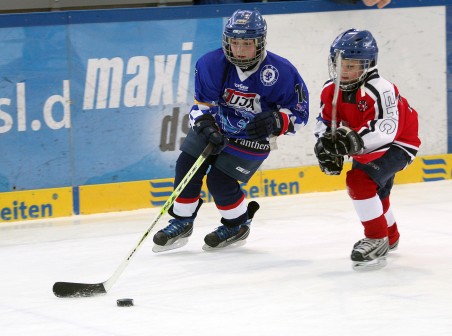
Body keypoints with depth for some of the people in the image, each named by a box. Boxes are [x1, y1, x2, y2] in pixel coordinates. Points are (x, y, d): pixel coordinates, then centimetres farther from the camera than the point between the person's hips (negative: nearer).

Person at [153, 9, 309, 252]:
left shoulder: (280, 72, -25)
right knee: (187, 164, -7)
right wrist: (205, 125, -28)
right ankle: (182, 222, 12)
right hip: (215, 126, 4)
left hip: (253, 136, -4)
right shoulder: (212, 64, -20)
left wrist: (275, 122, -34)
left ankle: (237, 225, 13)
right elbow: (202, 103, -8)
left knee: (219, 181, -14)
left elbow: (299, 112, -16)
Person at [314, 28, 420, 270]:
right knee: (372, 192, 27)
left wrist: (356, 139, -54)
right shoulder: (330, 91, -10)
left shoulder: (380, 89, -33)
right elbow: (325, 123, -6)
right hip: (365, 148, 9)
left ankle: (377, 241, -20)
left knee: (360, 181, -29)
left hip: (396, 144, -9)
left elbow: (386, 128, -42)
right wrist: (326, 145, -26)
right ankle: (390, 237, 56)